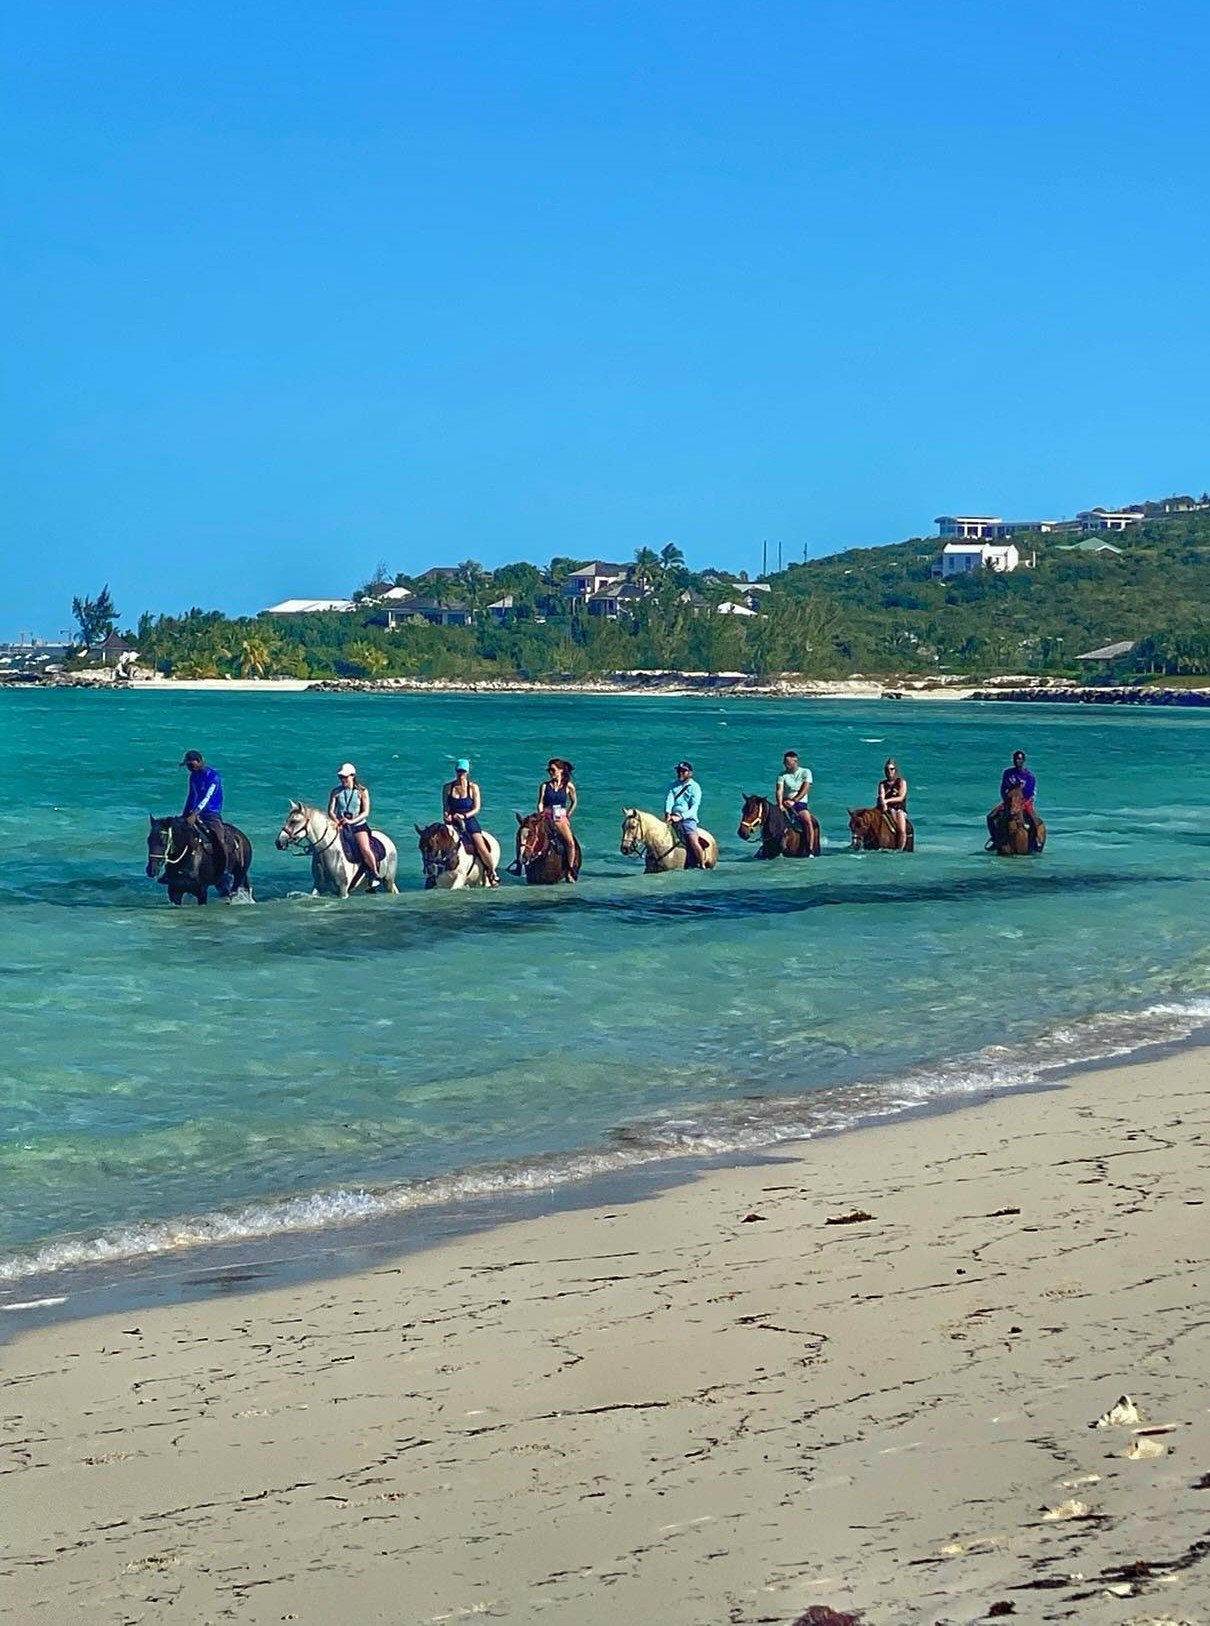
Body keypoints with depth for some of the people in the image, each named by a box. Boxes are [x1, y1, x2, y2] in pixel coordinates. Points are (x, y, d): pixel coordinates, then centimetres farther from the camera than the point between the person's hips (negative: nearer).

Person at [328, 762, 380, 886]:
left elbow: (365, 812, -5)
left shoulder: (362, 791, 0)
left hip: (358, 824, -3)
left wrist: (352, 821, -19)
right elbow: (330, 811, 2)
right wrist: (337, 821, -18)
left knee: (365, 849, -23)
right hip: (341, 825, 3)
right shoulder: (336, 792, 5)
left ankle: (375, 875, -4)